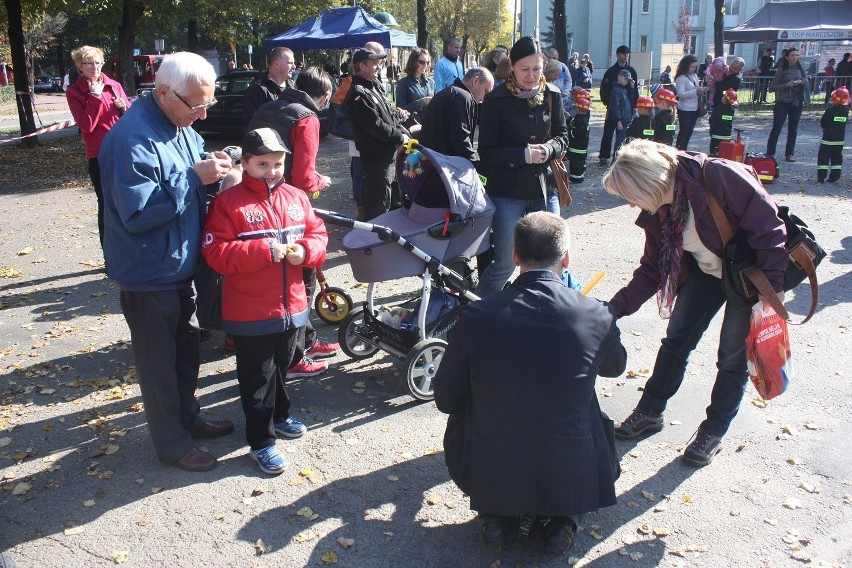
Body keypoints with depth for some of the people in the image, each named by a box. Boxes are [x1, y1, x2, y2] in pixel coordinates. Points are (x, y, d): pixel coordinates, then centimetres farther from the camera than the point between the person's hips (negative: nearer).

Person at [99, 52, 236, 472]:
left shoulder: (180, 125, 4)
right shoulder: (133, 138, -26)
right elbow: (137, 212, -30)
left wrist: (212, 168, -8)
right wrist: (194, 177, -29)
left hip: (178, 264, 9)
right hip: (149, 275, -9)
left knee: (187, 347, 22)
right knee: (160, 360, 7)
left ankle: (187, 417, 42)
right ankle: (172, 444, 24)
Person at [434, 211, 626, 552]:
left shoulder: (475, 318, -14)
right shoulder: (597, 316, -11)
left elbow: (445, 400, 0)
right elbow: (615, 366, 13)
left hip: (487, 479, 0)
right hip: (571, 481, 1)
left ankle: (497, 513, 19)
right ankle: (560, 517, 16)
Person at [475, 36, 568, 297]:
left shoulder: (552, 96, 3)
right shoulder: (496, 100, -9)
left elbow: (562, 136, 11)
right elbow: (487, 151, -9)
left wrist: (548, 148, -11)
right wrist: (524, 154, -20)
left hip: (543, 189, 5)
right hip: (507, 191, -4)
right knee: (505, 263, -4)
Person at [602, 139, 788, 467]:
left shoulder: (719, 176, -32)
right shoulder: (656, 213, -11)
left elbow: (770, 228, -26)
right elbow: (652, 271, -4)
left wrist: (772, 289, -26)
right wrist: (615, 308, -13)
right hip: (705, 272, 6)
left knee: (733, 357, 4)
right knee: (675, 341, 9)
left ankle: (713, 432, 22)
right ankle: (649, 413, 26)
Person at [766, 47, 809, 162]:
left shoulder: (800, 69, 8)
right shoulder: (781, 70, -5)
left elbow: (806, 80, 14)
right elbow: (772, 87, -8)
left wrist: (801, 81, -8)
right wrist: (786, 85, -20)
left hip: (797, 103, 5)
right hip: (783, 102, -5)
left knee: (793, 129, 9)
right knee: (776, 129, -5)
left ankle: (790, 153, 17)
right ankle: (770, 154, -1)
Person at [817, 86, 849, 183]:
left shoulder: (830, 110, -14)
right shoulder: (846, 111, -1)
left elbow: (822, 122, -5)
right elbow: (844, 122, 12)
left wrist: (825, 128, 12)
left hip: (827, 139, -5)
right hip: (840, 139, 5)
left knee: (823, 157, 0)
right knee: (837, 157, 12)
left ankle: (821, 176, -6)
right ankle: (835, 176, 12)